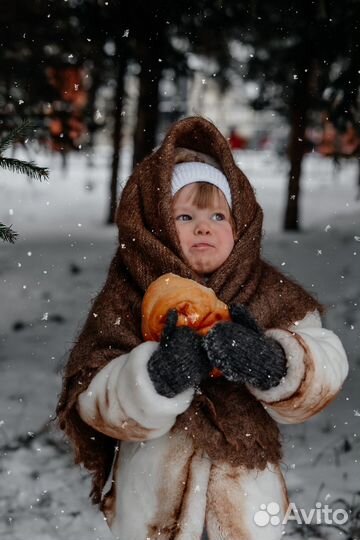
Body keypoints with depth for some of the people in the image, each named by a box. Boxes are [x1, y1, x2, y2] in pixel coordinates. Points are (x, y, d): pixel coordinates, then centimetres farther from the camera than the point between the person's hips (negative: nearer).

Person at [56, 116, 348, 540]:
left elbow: (326, 365, -12)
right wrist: (156, 376, -33)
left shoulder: (269, 293, -4)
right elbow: (92, 399, -15)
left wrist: (273, 364, -32)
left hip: (248, 486, 2)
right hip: (155, 491, -1)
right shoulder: (126, 299, -9)